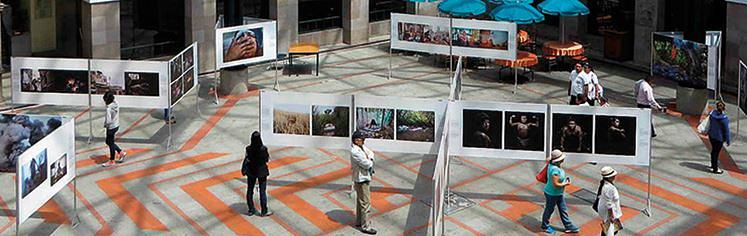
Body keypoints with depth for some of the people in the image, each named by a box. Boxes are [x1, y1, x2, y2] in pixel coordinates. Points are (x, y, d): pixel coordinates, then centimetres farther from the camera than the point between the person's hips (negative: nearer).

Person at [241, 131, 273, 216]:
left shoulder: (249, 149, -16)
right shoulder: (263, 149, -20)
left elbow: (246, 160, -11)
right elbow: (267, 159, -7)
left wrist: (244, 170, 3)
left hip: (251, 171, 2)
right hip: (262, 171, -2)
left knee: (250, 190, 16)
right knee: (262, 191, 8)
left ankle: (251, 210, 23)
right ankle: (264, 211, 12)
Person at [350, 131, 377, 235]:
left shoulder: (362, 147, 3)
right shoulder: (355, 152, -26)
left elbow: (370, 152, 14)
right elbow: (367, 164, -26)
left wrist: (370, 158, -7)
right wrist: (370, 161, -4)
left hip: (365, 178, 10)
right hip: (361, 180, -10)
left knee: (360, 201, 22)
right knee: (365, 203, -6)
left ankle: (359, 221, 36)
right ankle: (365, 226, -1)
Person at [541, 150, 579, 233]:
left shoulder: (554, 166, -3)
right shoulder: (555, 170, -33)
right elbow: (555, 184, -32)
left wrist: (564, 179, 3)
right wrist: (566, 184, -18)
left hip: (559, 194, 9)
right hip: (552, 194, -9)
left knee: (563, 210, 16)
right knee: (549, 210, 12)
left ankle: (569, 226, 26)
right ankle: (545, 227, 31)